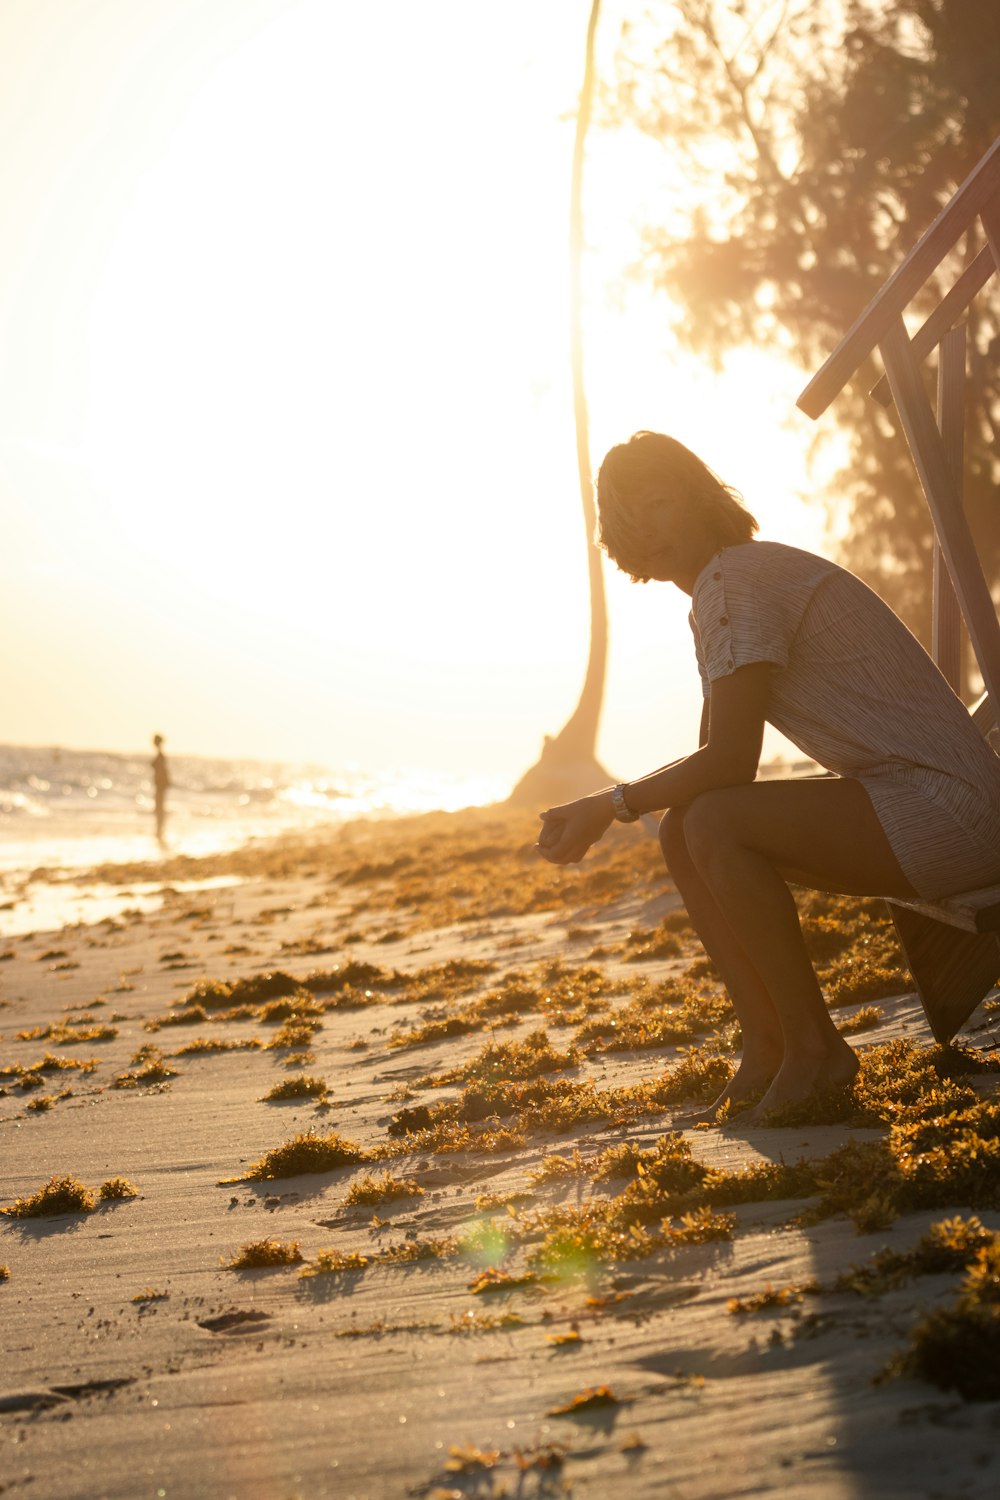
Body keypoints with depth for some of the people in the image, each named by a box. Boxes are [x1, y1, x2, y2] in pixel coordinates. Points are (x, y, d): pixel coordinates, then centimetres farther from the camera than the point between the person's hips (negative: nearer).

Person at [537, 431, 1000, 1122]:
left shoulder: (737, 580, -15)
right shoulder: (718, 587, 16)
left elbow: (730, 762, -21)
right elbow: (715, 760, 17)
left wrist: (612, 804, -9)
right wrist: (601, 809, 5)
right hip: (903, 804, 10)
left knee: (716, 825, -24)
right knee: (685, 830, 6)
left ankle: (813, 1045, -9)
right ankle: (767, 1049, 5)